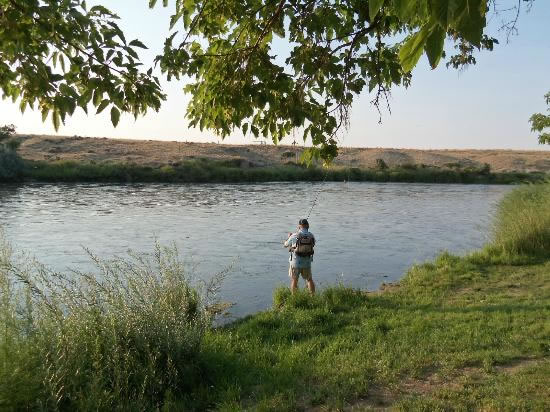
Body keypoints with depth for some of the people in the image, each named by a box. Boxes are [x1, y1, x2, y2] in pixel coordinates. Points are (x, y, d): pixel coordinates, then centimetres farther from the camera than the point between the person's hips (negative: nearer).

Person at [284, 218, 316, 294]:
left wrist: (289, 237, 22)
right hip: (307, 262, 2)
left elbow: (286, 245, 1)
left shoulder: (294, 236, -14)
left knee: (294, 280, 12)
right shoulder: (311, 236, -6)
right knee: (309, 280, 17)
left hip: (296, 262, -2)